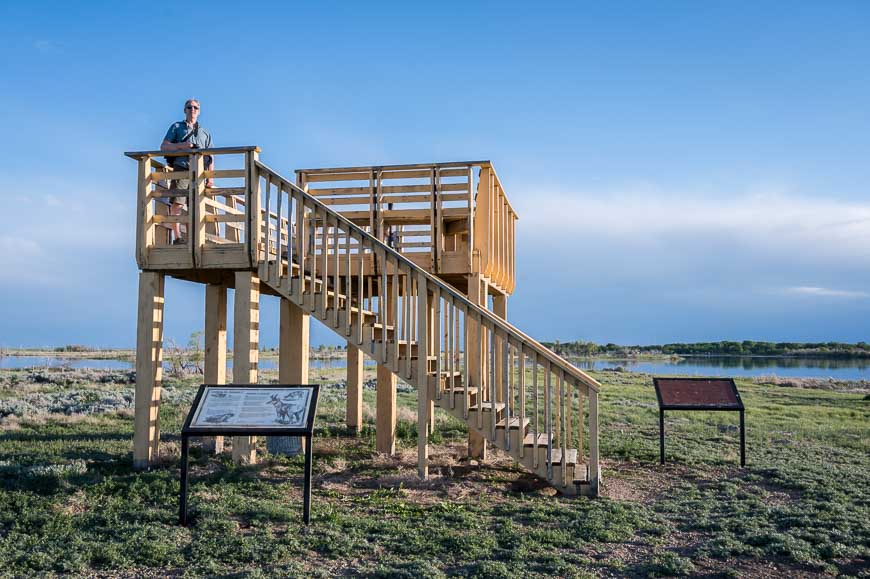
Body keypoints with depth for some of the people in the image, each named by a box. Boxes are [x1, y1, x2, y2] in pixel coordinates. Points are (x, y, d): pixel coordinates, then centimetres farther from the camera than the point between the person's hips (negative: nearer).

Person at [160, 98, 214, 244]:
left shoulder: (205, 134, 25)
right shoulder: (176, 127, 18)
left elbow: (210, 158, 18)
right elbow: (163, 146, 9)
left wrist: (210, 178, 5)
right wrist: (181, 146, -8)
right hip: (181, 169, -2)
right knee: (176, 203, -13)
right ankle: (178, 237, -14)